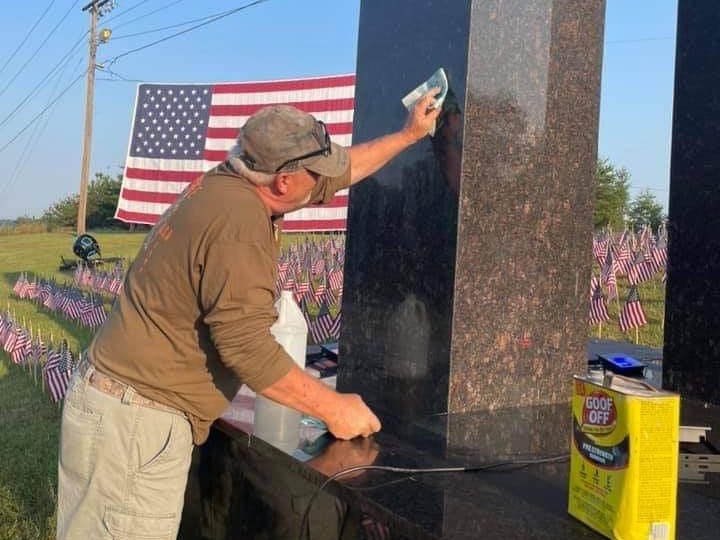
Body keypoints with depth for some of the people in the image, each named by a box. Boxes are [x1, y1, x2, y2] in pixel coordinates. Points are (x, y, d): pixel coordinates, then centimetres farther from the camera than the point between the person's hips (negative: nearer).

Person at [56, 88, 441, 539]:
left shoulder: (230, 184, 7)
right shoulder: (238, 220, -22)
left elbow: (338, 173, 21)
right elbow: (247, 346, -25)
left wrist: (409, 134, 29)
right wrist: (333, 408, -15)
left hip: (127, 402, 9)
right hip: (135, 419, -9)